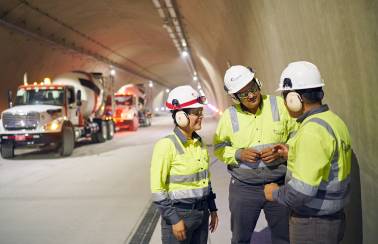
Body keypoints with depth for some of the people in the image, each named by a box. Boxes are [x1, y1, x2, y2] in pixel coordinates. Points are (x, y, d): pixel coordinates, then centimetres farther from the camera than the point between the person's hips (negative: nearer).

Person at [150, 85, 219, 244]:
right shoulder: (166, 145, -17)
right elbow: (157, 188, -16)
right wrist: (174, 219, -16)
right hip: (178, 213, -6)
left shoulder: (199, 142, 5)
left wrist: (212, 209, 14)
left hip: (201, 213, 6)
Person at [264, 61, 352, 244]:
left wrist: (275, 193, -11)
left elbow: (302, 191, -28)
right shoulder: (333, 120, 3)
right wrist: (293, 154, 12)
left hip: (312, 225, -9)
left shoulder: (313, 131, -25)